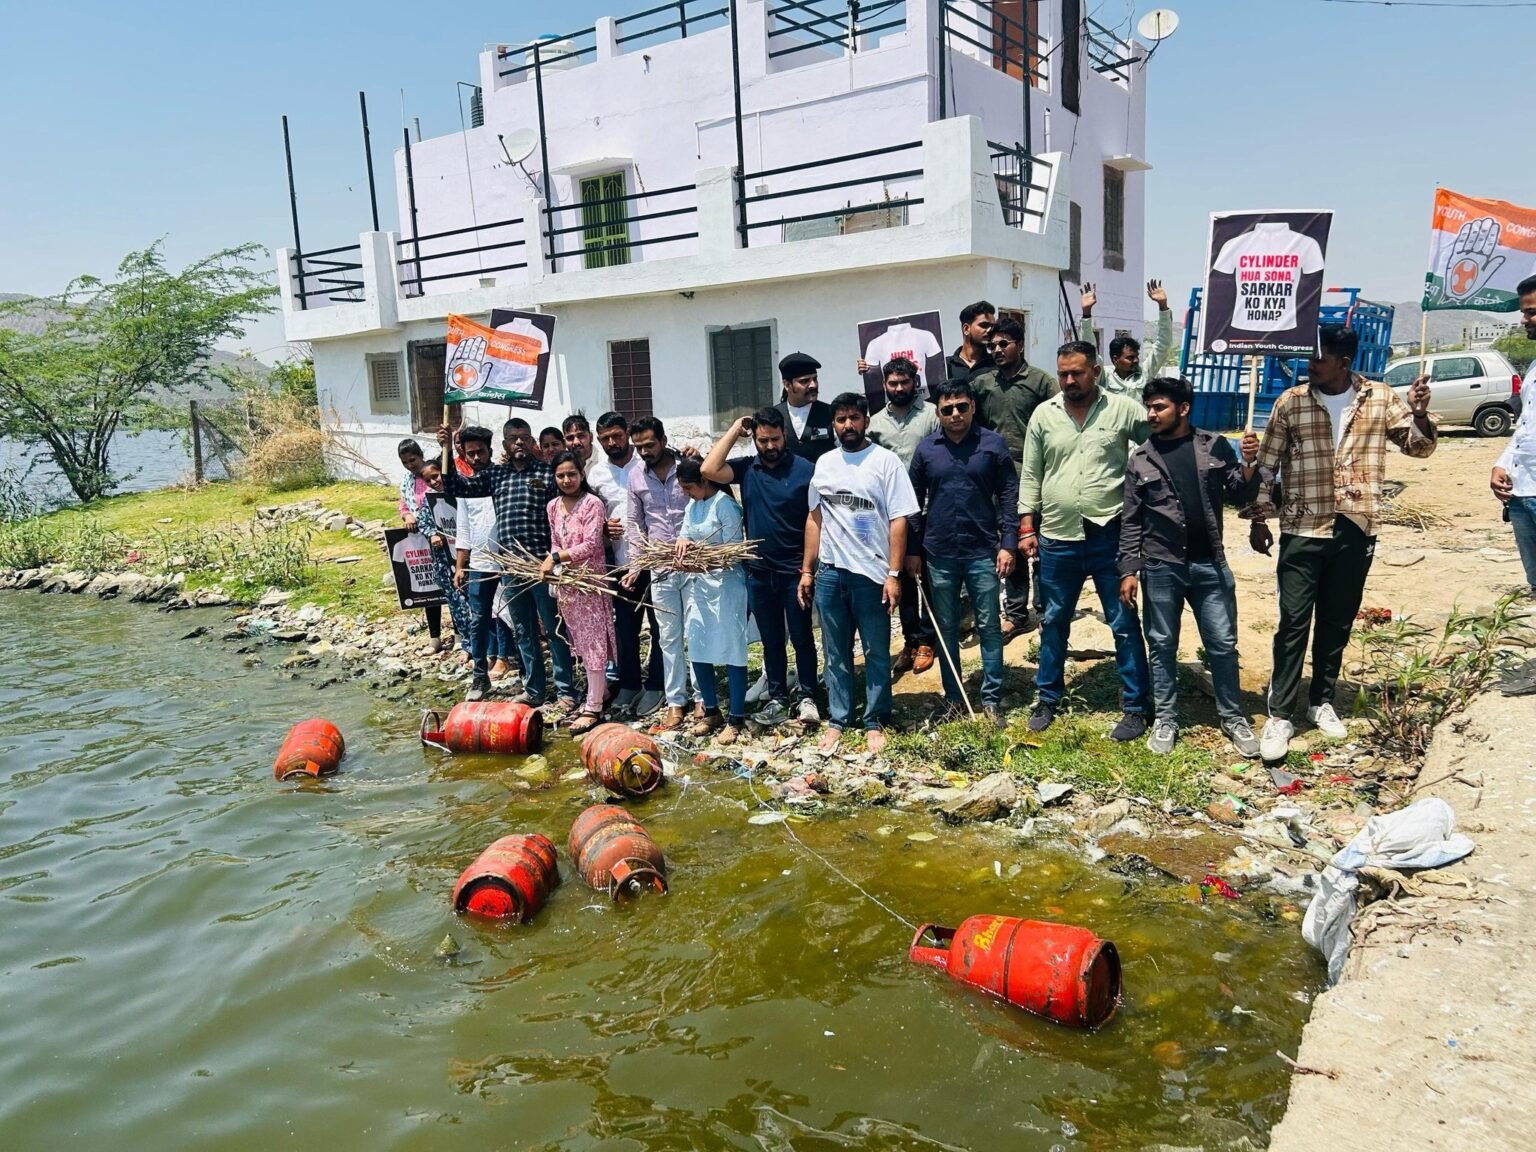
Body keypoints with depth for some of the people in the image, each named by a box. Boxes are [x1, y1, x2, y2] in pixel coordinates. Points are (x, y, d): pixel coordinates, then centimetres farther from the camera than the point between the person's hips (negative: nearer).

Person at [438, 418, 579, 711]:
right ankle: (534, 690, 22)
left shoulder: (547, 473, 0)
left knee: (553, 629, 1)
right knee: (523, 631, 12)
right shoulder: (494, 474, 12)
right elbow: (455, 487, 10)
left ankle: (565, 691, 9)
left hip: (542, 562, -5)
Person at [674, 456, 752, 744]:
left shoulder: (724, 503, -12)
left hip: (724, 584, -8)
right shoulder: (692, 504, 12)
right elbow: (685, 535, 11)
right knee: (697, 649, 11)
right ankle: (710, 710, 26)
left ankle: (736, 718, 8)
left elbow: (735, 550, -14)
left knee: (731, 650, 0)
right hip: (695, 584, 8)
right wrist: (683, 542, -12)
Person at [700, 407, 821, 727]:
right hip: (759, 572, 4)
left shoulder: (805, 469, -8)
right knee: (771, 639, 14)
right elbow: (709, 470, -13)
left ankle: (807, 697, 18)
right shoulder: (746, 468, 3)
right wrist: (734, 431, -7)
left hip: (795, 571, -4)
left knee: (801, 637, 6)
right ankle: (777, 697, 24)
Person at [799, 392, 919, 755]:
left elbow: (898, 521, -7)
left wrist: (894, 574, -12)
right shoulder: (824, 464, 9)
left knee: (876, 653, 6)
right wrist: (807, 571, 10)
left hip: (871, 573, -4)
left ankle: (875, 722, 18)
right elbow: (815, 519, 14)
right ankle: (836, 721, 22)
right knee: (836, 653, 12)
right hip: (829, 573, 4)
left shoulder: (885, 461, -5)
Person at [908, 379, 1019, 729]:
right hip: (939, 555, 2)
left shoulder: (993, 444, -2)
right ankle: (953, 698, 22)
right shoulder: (926, 449, 4)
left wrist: (1007, 544, -7)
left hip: (983, 552, -2)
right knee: (946, 629, 10)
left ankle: (992, 700, 14)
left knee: (989, 627, 4)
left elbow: (1008, 498, 0)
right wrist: (912, 550, 7)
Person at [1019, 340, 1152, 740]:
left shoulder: (1124, 410, -3)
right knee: (1054, 623, 15)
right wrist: (1027, 527, 4)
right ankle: (1046, 700, 30)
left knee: (1124, 624, 5)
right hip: (1056, 538, 3)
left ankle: (1135, 708, 16)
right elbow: (1030, 475, 8)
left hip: (1110, 536, -3)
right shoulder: (1043, 414, 5)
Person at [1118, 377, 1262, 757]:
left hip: (1210, 564, 0)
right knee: (1162, 645, 7)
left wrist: (1248, 463, -13)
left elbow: (1239, 497, 5)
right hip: (1160, 567, 0)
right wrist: (1129, 569, -3)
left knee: (1223, 644, 7)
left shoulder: (1215, 446, 3)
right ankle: (1165, 719, 20)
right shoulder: (1140, 460, 2)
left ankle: (1232, 717, 22)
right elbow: (1131, 521, 3)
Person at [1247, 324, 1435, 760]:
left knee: (1338, 623, 13)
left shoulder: (1380, 398, 2)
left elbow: (1418, 446, 6)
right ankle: (1279, 716, 4)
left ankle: (1322, 700, 29)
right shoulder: (1290, 401, -3)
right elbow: (1267, 464, 3)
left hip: (1356, 530, 2)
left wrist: (1419, 414, -14)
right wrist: (1258, 518, 0)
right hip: (1302, 531, -2)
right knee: (1293, 624, -3)